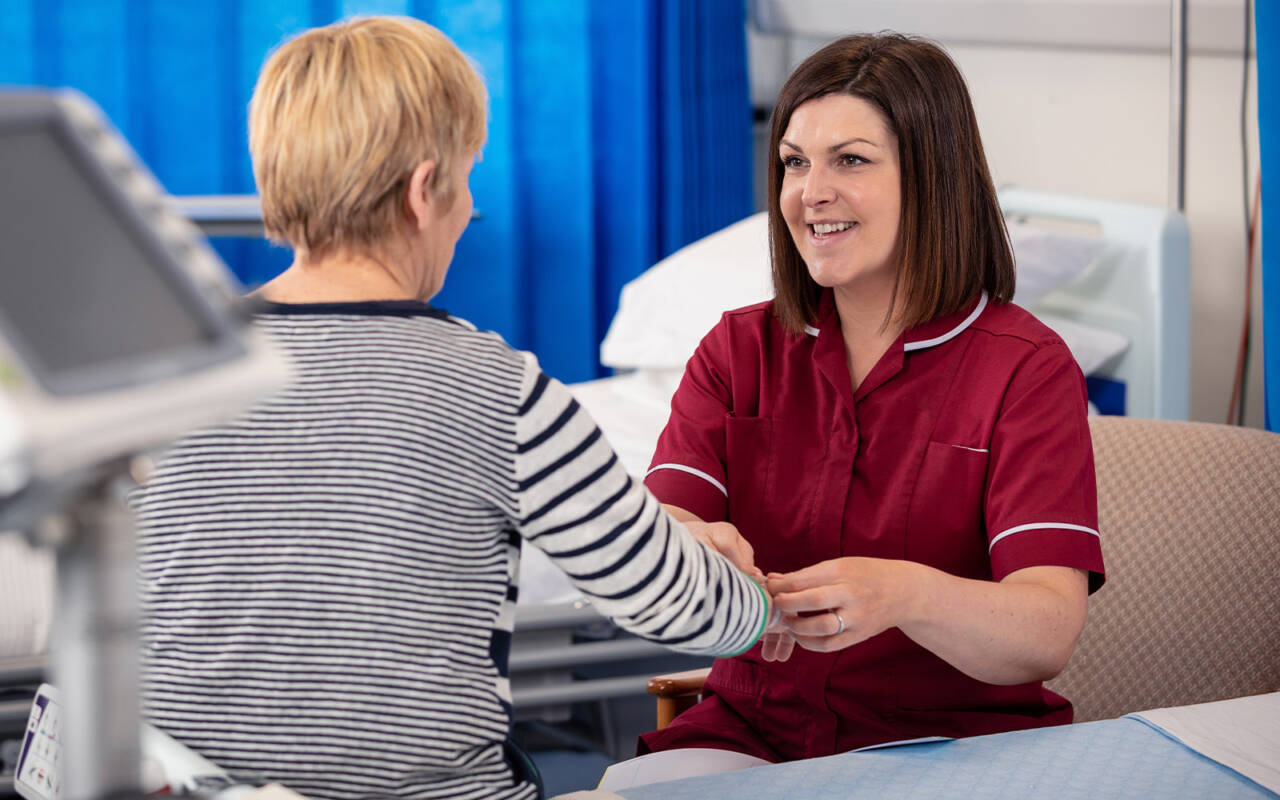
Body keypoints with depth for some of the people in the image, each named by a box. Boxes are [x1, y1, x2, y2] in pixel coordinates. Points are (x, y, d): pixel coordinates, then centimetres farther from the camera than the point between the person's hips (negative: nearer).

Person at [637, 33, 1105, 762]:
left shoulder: (1026, 368, -4)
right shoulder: (738, 351, 10)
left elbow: (1050, 633, -16)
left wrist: (903, 594, -38)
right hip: (754, 734, 3)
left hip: (958, 742, -3)